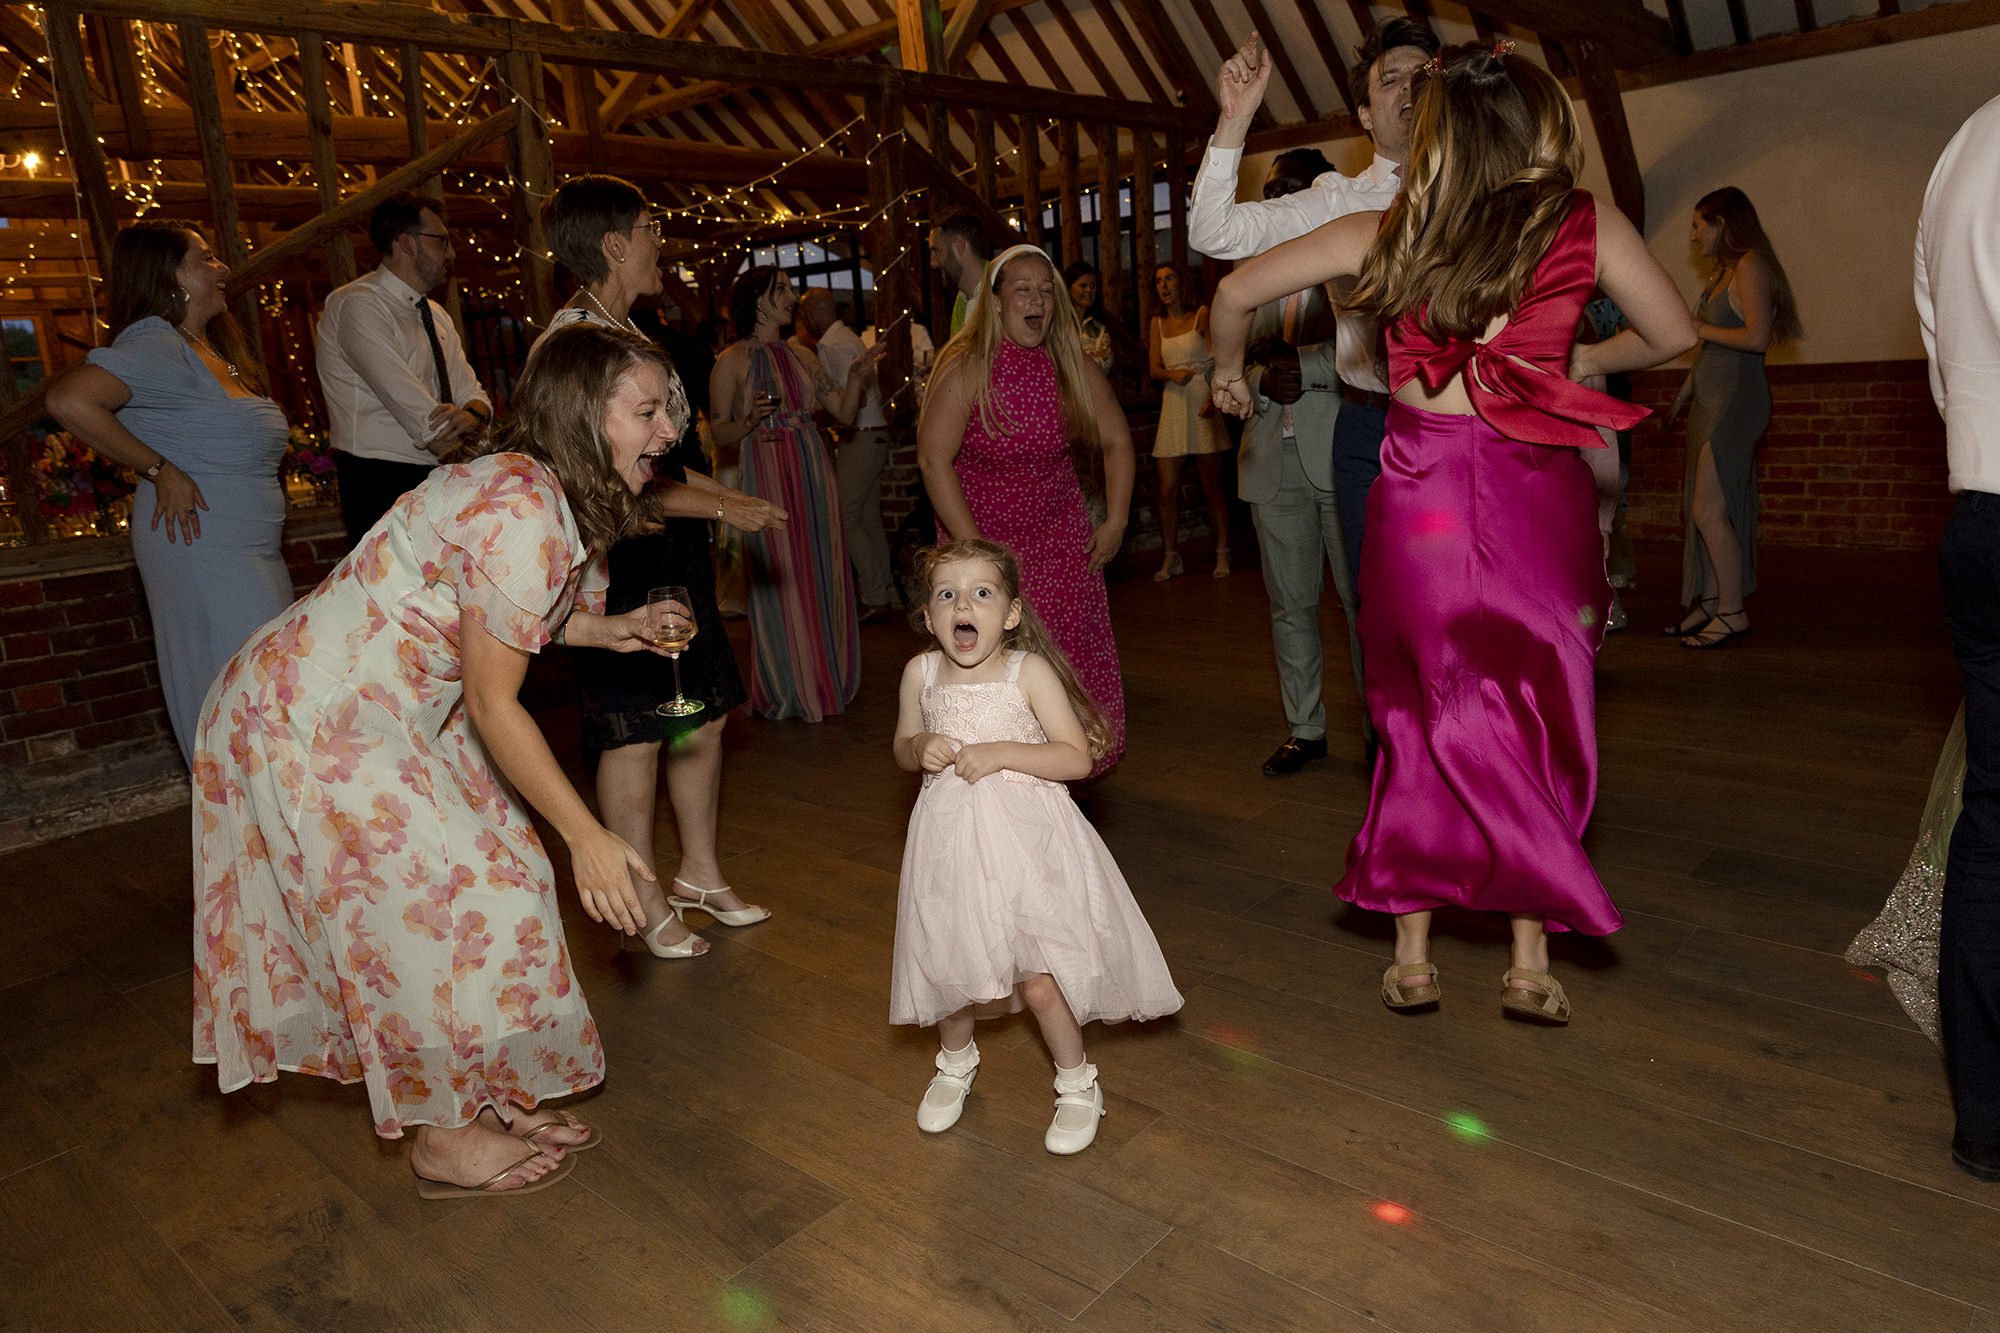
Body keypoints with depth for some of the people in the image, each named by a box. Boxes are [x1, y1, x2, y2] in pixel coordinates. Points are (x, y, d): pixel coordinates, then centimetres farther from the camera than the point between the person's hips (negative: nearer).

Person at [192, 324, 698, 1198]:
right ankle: (446, 1144, 20)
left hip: (380, 714, 9)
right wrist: (587, 837, -19)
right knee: (442, 908, -1)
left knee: (488, 878, 12)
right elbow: (493, 706, -24)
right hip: (310, 726, -9)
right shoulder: (523, 518, -29)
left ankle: (480, 1095, 29)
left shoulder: (540, 489, 1)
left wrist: (609, 628, -1)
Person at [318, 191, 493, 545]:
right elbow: (409, 403, -18)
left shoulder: (435, 314, 17)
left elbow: (471, 391, 12)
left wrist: (472, 414, -14)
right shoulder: (358, 305, -9)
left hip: (439, 480, 7)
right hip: (382, 486, -7)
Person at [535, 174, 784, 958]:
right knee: (635, 734, 1)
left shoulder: (626, 333, 13)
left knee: (704, 715, 14)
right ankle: (646, 904, 17)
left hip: (671, 555, 9)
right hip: (618, 562, -9)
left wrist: (734, 501, 13)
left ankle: (699, 874, 30)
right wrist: (724, 509, -14)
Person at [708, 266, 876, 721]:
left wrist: (856, 377, -4)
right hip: (768, 475, -5)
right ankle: (785, 690, 15)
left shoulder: (802, 357, 14)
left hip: (814, 473, 6)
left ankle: (825, 677, 23)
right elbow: (719, 432, -3)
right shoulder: (732, 361, -2)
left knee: (823, 575, 8)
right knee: (779, 582, -1)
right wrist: (751, 420, -21)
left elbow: (844, 412, 12)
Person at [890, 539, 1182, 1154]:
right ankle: (955, 1064, 47)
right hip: (951, 842, 4)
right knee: (949, 971, 16)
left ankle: (1077, 1086, 27)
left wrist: (1000, 753, -23)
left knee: (1040, 982, 0)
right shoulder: (920, 673, -3)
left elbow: (1077, 757, -14)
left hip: (1026, 842, -3)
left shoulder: (1030, 671, -13)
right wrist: (921, 748, -11)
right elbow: (902, 750, 12)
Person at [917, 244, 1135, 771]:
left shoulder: (1075, 368, -2)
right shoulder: (965, 367, -15)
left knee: (1070, 659, 4)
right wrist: (972, 546, -19)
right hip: (983, 535, -3)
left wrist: (1114, 523, 2)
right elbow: (933, 458, -16)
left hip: (1061, 539, 4)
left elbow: (1117, 442, 9)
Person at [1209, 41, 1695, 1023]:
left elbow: (1234, 291, 9)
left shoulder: (1384, 234, 3)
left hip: (1420, 490, 1)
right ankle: (1531, 965, 17)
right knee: (1539, 723, 11)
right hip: (1539, 498, 0)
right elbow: (1674, 336, 14)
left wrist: (1227, 373, 27)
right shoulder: (1587, 227, 1)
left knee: (1421, 720, 12)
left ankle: (1413, 958, 18)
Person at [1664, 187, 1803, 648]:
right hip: (1709, 398, 9)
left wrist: (1703, 329, -8)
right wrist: (1683, 394, 22)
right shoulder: (1721, 272, 19)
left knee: (1708, 510, -13)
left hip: (1735, 398, -9)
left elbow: (1756, 336, -20)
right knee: (1706, 510, 7)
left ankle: (1733, 613, -8)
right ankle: (1709, 605, 11)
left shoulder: (1750, 265, -9)